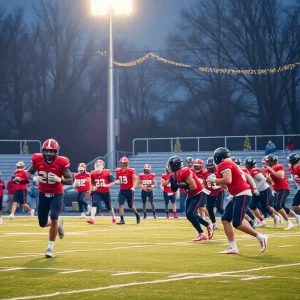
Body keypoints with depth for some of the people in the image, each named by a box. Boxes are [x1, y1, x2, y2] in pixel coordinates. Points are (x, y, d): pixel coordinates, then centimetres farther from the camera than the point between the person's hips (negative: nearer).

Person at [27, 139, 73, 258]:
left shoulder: (61, 162, -19)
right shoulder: (37, 160, -12)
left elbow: (70, 180, -12)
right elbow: (29, 172, 5)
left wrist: (59, 179, -32)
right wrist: (34, 178, -18)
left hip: (57, 194, -3)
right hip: (43, 194, 3)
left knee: (54, 218, -20)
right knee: (43, 223, 7)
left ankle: (50, 247, -8)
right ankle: (58, 224, 42)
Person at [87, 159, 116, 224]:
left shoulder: (107, 172, -12)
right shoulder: (93, 173, -2)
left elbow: (113, 182, -9)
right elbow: (92, 183, 14)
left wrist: (107, 185, -25)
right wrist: (92, 188, -4)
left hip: (106, 192, -1)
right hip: (97, 192, 2)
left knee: (109, 206, 12)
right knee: (94, 204, -21)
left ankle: (113, 218, 36)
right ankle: (92, 219, -27)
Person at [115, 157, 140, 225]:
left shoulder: (131, 171, -12)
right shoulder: (118, 171, 3)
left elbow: (135, 180, -16)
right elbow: (116, 179, 22)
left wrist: (133, 187, -30)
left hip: (129, 190, -4)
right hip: (122, 190, 4)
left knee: (130, 206, 8)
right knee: (120, 204, -11)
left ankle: (137, 215, 36)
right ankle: (122, 220, -8)